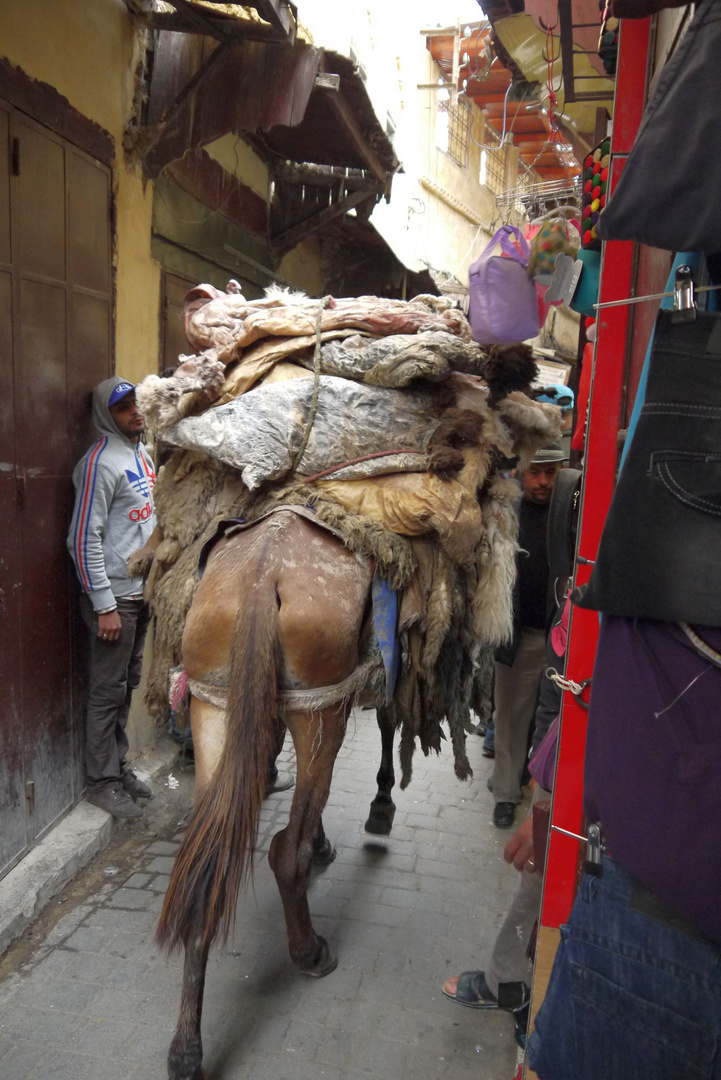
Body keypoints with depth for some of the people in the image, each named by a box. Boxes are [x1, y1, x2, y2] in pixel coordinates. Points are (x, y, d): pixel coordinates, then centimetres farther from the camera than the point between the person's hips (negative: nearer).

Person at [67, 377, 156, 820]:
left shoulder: (144, 455, 12)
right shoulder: (102, 462, -15)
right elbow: (84, 540, -18)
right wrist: (104, 606, -19)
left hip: (143, 591, 8)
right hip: (115, 596, -8)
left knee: (127, 686, 17)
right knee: (109, 691, 2)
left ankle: (119, 765, 31)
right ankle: (102, 782, 16)